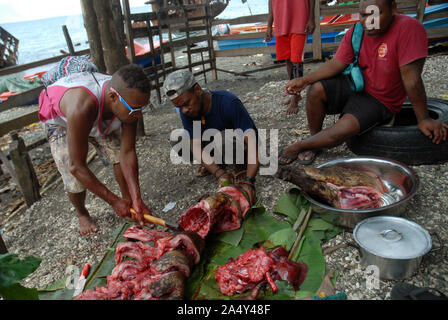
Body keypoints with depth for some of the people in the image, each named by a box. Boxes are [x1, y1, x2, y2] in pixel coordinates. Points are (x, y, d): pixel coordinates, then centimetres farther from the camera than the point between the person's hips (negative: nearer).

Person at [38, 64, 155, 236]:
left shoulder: (129, 101, -32)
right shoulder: (82, 106, -48)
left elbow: (128, 153, -28)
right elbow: (76, 167, -41)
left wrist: (137, 200, -34)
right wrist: (113, 201, -35)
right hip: (60, 120, -4)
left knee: (119, 154, -13)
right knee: (75, 180, -13)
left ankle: (129, 202, 10)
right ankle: (82, 214, 19)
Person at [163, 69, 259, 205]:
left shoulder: (229, 103, -35)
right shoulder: (185, 111, -20)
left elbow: (252, 142, -39)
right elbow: (196, 146, -26)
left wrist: (248, 182, -50)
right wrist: (220, 174, -41)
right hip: (215, 142, 5)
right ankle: (216, 161, 2)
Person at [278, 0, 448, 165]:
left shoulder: (408, 28, -24)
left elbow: (411, 77, -27)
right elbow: (336, 63, -7)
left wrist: (423, 119, -20)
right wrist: (305, 80, -21)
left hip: (380, 101, -5)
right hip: (354, 85, 5)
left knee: (342, 131, -27)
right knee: (316, 89, -17)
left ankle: (296, 147, -7)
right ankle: (314, 137, 2)